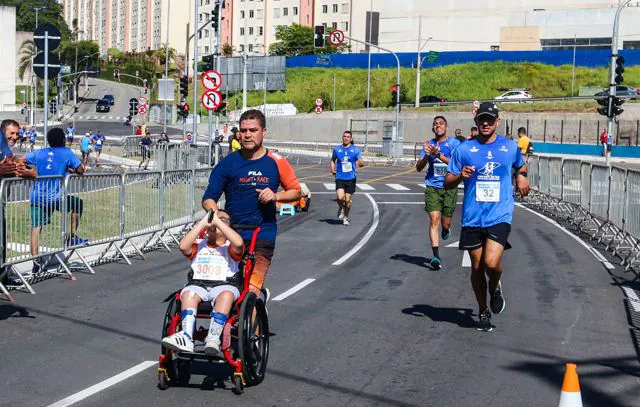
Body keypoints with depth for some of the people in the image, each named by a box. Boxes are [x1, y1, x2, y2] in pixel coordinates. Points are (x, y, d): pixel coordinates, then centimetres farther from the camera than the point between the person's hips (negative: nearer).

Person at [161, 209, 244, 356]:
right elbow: (183, 246, 1)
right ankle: (186, 338, -45)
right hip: (198, 284, 2)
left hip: (224, 285, -2)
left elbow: (238, 243, -10)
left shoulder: (230, 247, 16)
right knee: (188, 294, -32)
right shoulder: (199, 245, 24)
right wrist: (203, 222, 4)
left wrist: (218, 221, -3)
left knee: (226, 294, -37)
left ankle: (213, 339, -43)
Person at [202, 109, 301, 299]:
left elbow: (296, 191, 12)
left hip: (261, 237, -2)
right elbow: (208, 198, 4)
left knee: (251, 290, -15)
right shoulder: (228, 163, 4)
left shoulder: (276, 162, 4)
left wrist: (276, 195, -7)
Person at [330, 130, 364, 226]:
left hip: (351, 178, 0)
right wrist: (332, 170, 6)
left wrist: (360, 163, -19)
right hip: (340, 177, 0)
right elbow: (332, 160, 20)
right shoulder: (337, 149, 7)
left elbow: (361, 162, 1)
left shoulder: (355, 149, 2)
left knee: (348, 199, 3)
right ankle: (341, 208, 16)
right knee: (340, 197, -19)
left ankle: (346, 218, 24)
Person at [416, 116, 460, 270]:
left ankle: (446, 230, 44)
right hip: (432, 187, 1)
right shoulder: (429, 144, 9)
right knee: (434, 220, -11)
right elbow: (419, 168, 5)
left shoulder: (453, 143, 0)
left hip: (449, 187, -1)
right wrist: (426, 155, -14)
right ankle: (436, 256, -13)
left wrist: (438, 155, -24)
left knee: (446, 223, 6)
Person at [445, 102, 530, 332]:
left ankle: (495, 288, 16)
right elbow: (447, 182, 5)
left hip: (500, 216, -1)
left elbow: (520, 166, 27)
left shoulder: (510, 146, 6)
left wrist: (522, 176, 5)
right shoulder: (464, 149, 3)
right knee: (477, 267, 8)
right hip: (472, 218, 1)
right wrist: (460, 175, -16)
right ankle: (483, 312, 27)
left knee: (491, 263, -19)